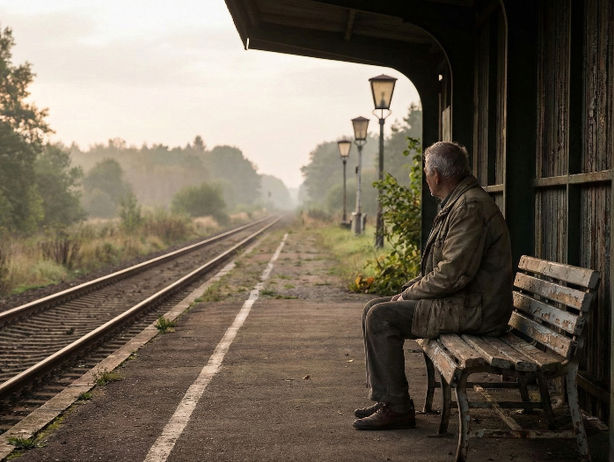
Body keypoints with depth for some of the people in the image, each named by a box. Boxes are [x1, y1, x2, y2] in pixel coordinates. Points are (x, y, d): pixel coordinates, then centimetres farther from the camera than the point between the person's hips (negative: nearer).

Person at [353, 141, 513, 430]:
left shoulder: (471, 207, -19)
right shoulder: (457, 203, 17)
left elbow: (453, 274, -25)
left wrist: (408, 294, -12)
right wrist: (409, 291, 9)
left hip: (475, 309, -11)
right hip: (462, 301, 11)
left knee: (381, 317, -18)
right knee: (374, 310, 10)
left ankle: (397, 409, -11)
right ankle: (384, 396, 13)